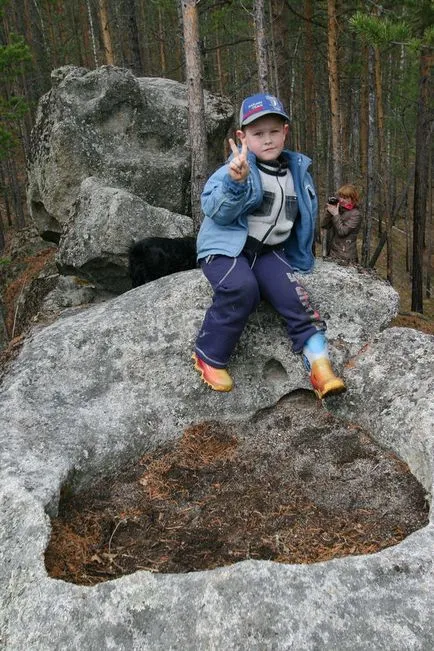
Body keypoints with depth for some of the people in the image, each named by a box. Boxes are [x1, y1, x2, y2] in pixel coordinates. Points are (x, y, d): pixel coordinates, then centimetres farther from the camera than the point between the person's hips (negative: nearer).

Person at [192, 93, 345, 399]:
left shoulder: (297, 170, 7)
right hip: (226, 247, -5)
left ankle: (320, 364, -15)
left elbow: (304, 218, 18)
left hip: (269, 251, 5)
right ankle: (209, 356, -14)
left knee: (293, 293, -18)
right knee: (241, 287, -32)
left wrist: (298, 259, 14)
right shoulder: (237, 168, -10)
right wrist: (235, 182, -38)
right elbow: (215, 210, -23)